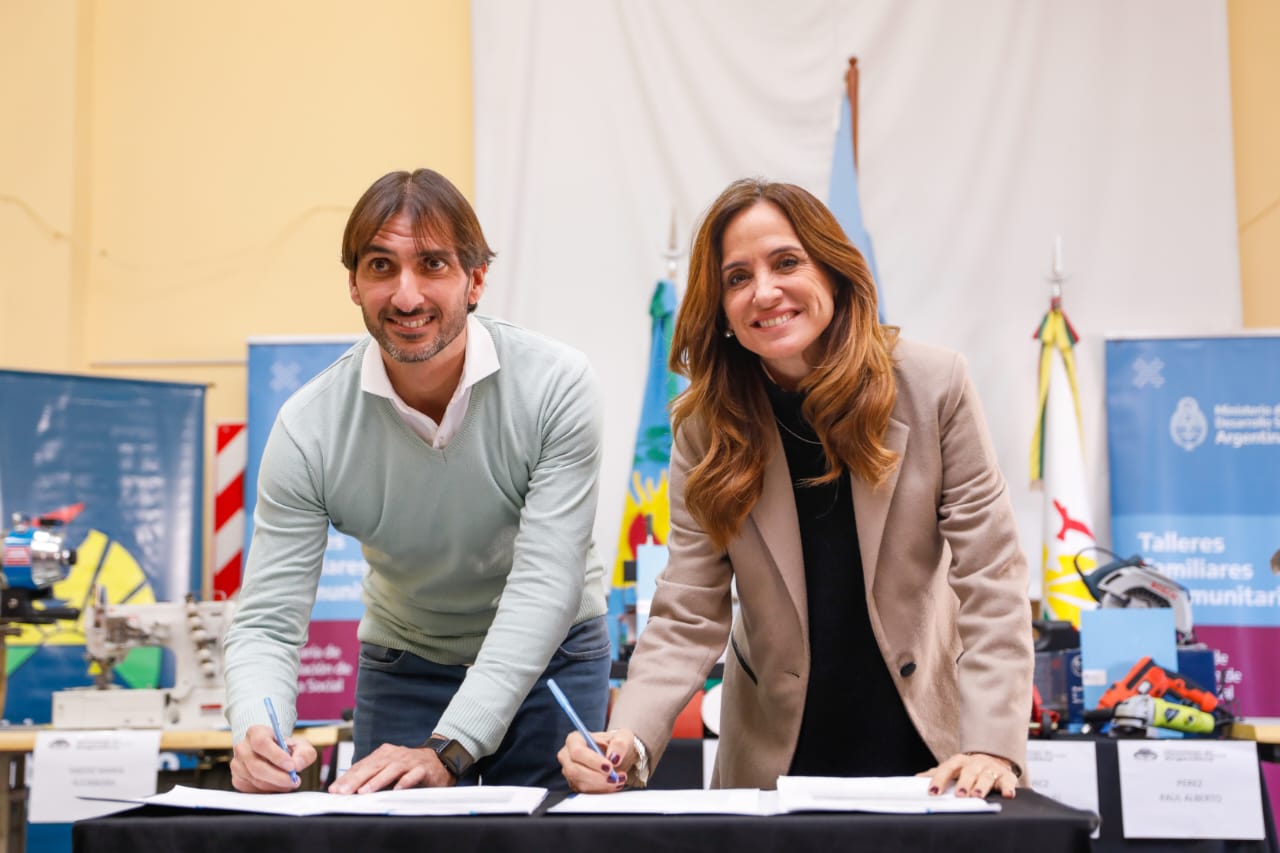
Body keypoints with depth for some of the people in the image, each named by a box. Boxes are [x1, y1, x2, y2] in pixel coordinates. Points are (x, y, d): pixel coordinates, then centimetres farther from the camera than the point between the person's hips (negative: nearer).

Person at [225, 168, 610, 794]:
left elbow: (545, 584, -28)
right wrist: (257, 736, -41)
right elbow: (267, 624, -18)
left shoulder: (555, 385, -25)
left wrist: (446, 751, -37)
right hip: (402, 665, 1)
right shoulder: (308, 427, -20)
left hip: (551, 656, -1)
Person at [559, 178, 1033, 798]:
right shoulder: (707, 426, -8)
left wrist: (992, 742, -21)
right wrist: (631, 740, -26)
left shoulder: (933, 385, -11)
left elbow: (990, 577, -10)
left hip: (923, 739, -1)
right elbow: (688, 616, -9)